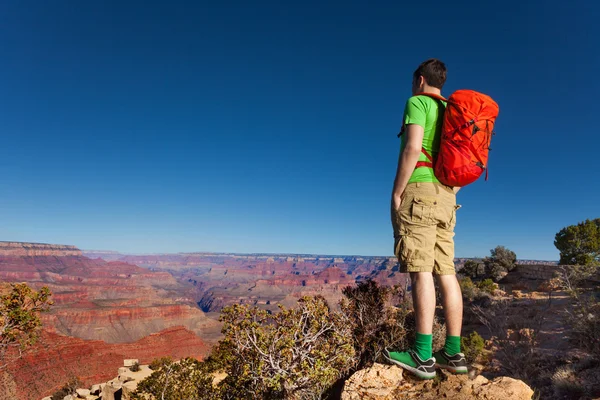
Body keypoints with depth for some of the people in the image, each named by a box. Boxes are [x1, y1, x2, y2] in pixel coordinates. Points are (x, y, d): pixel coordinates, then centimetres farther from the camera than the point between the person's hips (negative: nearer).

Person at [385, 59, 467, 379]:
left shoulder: (417, 102, 3)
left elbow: (412, 148, -13)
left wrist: (396, 193, -12)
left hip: (420, 188, -8)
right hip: (446, 196, 8)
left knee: (421, 269, -13)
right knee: (445, 271, 3)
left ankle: (423, 356, -13)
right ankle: (453, 353, 4)